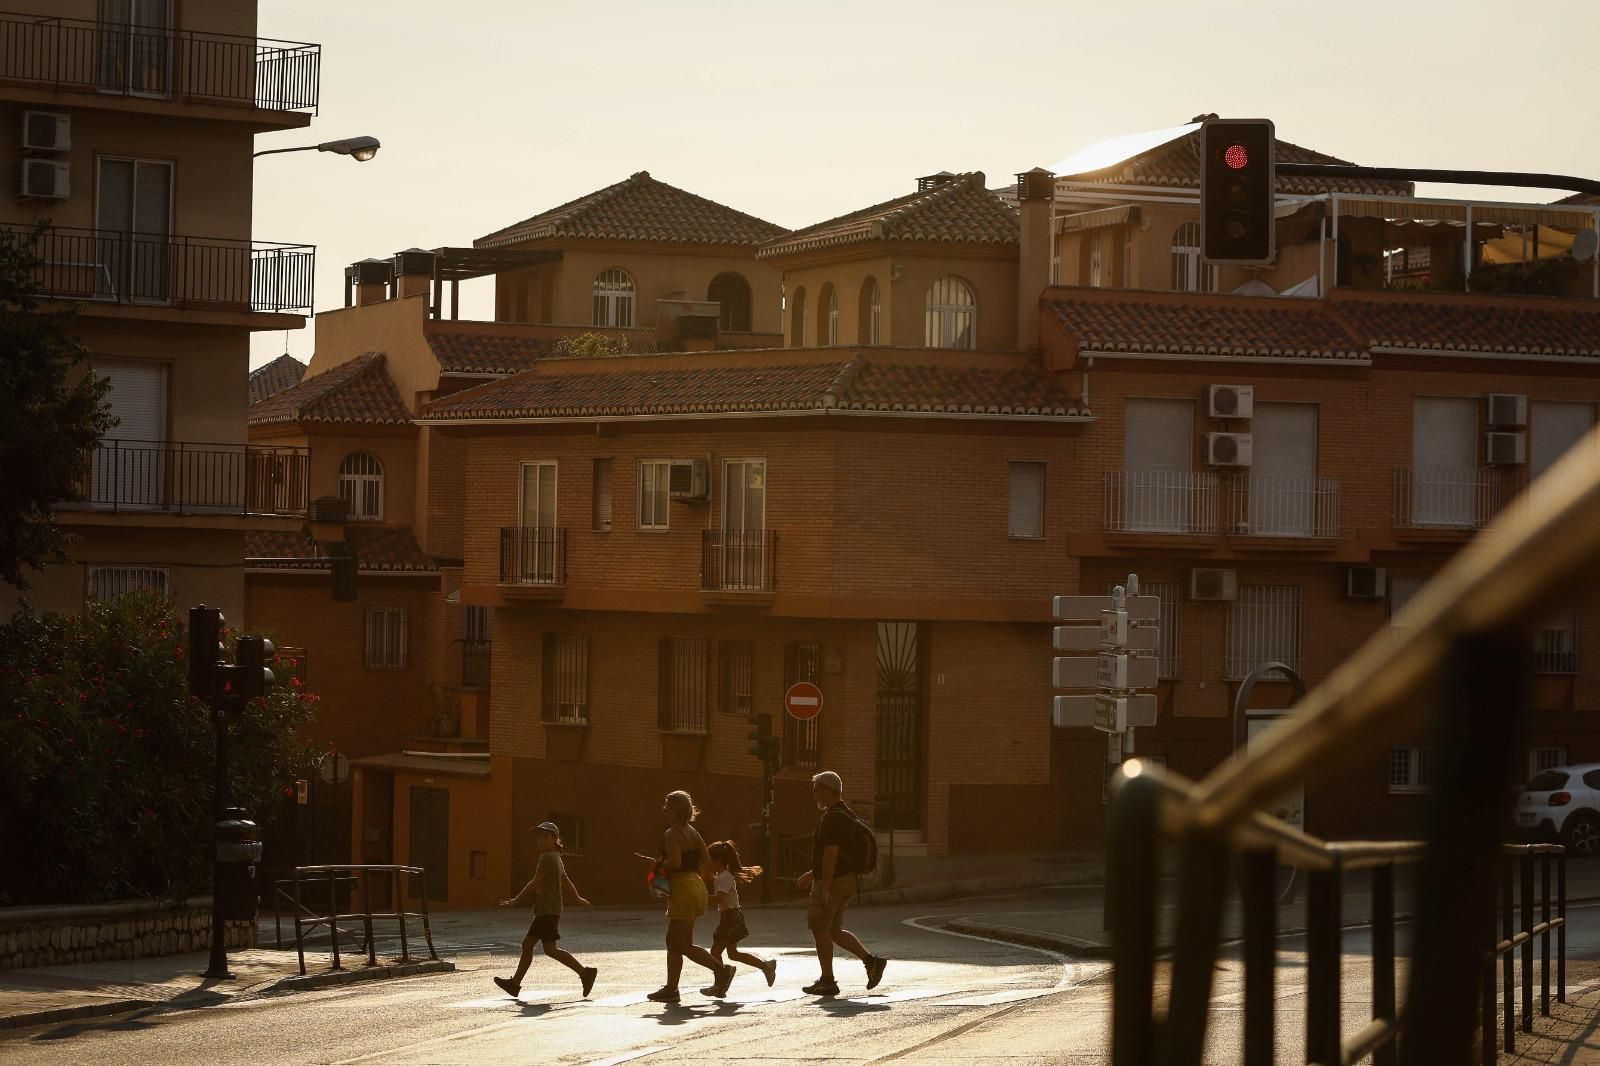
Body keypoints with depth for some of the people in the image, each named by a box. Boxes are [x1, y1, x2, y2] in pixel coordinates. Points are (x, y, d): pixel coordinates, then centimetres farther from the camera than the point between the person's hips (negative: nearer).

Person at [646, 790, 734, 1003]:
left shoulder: (671, 835, -14)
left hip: (682, 889, -10)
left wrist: (659, 865, -9)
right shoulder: (692, 832, 12)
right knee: (673, 942, 13)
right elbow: (707, 861, 11)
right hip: (696, 886, 10)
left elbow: (675, 863, -27)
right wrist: (700, 883, 20)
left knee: (684, 945, -5)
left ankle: (721, 970, -8)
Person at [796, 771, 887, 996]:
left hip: (832, 882, -10)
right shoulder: (846, 815, 16)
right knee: (834, 930, 15)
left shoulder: (832, 818, -18)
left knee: (819, 928, -1)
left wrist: (824, 889, -25)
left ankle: (827, 981, 2)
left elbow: (831, 854, -23)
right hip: (846, 879, 10)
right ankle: (871, 960, 8)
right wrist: (812, 875, 27)